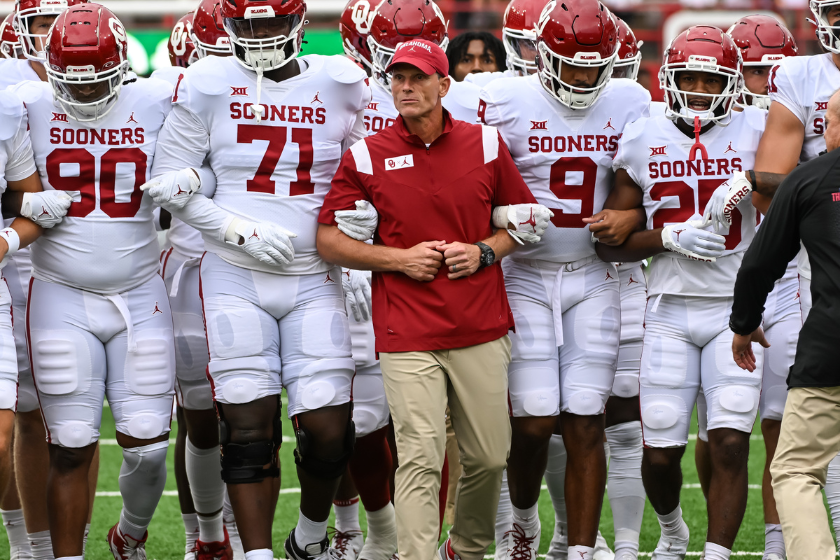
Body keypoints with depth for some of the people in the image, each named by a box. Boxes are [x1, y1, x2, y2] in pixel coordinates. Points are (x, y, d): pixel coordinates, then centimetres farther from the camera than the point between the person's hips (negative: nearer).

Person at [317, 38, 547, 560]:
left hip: (482, 330, 2)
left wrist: (484, 252, -3)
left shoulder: (486, 145, 6)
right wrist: (400, 259, -8)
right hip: (408, 336, -2)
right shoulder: (367, 157, 2)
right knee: (420, 461, -10)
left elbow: (523, 219, 16)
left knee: (489, 456, 7)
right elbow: (330, 239, 4)